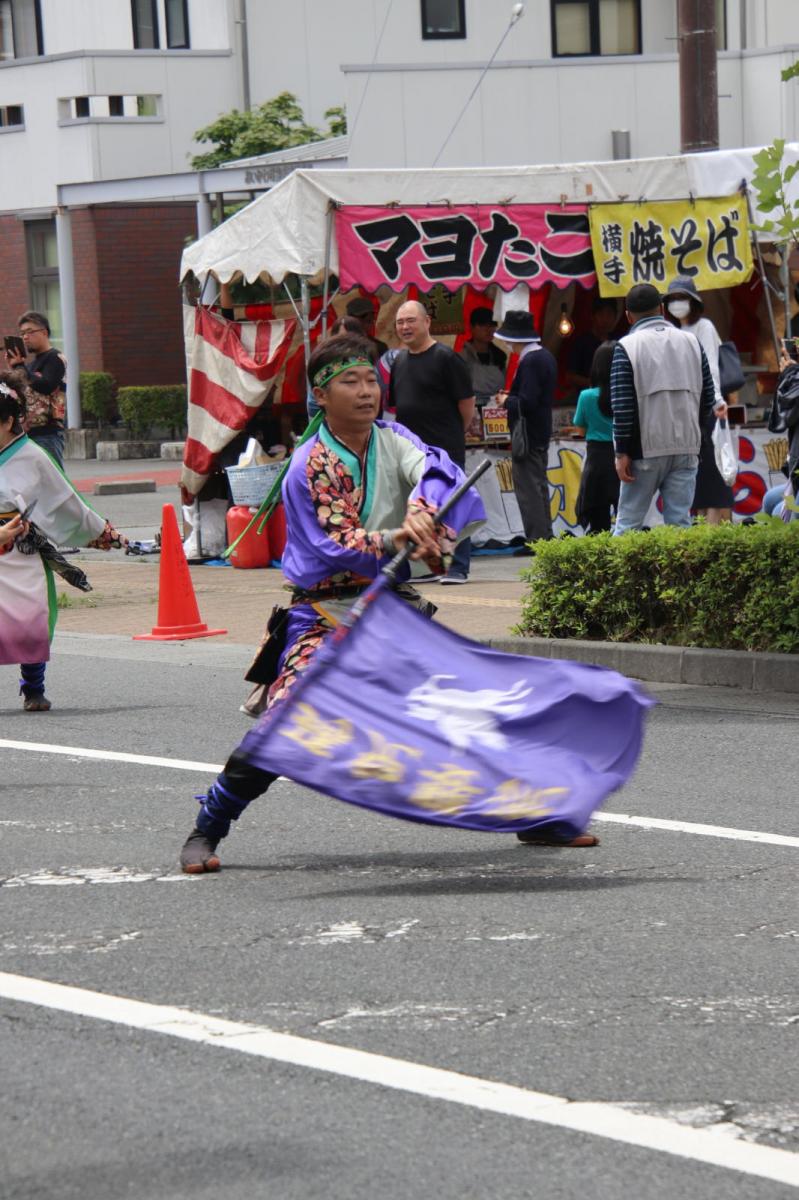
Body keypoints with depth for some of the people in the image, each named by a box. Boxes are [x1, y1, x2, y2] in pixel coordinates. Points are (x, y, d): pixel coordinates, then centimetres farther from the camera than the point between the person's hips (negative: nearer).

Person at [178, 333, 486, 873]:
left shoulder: (393, 440, 4)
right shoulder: (309, 466, -8)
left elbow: (437, 469, -18)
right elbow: (332, 546, -19)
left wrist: (422, 514, -40)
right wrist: (392, 541, -38)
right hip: (328, 606, -5)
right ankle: (206, 831, -7)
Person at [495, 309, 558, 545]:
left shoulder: (529, 362, -20)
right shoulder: (546, 357, 11)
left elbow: (526, 402, -25)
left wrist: (507, 400, -8)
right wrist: (511, 398, 13)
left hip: (527, 435, -10)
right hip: (541, 434, 10)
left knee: (528, 489, -6)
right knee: (540, 487, 17)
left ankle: (536, 538, -7)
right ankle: (545, 535, 22)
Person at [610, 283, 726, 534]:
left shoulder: (627, 347, -5)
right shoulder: (691, 343, 9)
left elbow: (622, 406, -10)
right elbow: (708, 398, 12)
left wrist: (622, 452, -7)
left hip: (645, 450, -4)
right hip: (686, 449, 4)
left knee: (628, 522, 1)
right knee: (680, 522, 3)